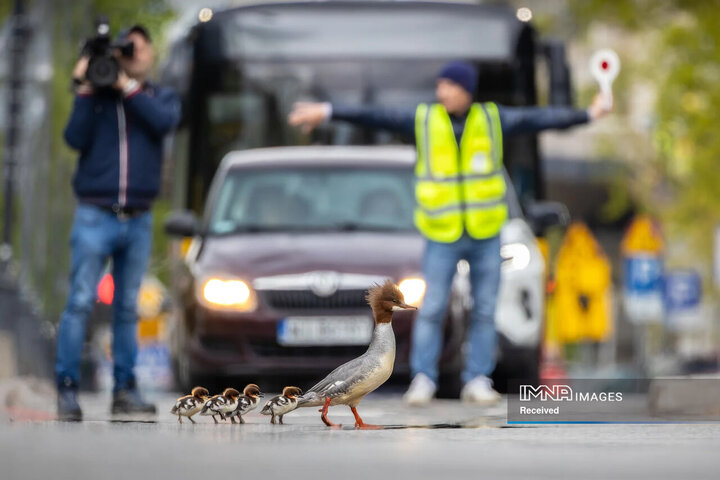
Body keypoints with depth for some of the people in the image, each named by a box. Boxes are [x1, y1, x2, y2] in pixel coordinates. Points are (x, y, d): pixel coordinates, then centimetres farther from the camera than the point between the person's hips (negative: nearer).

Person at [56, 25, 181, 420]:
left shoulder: (160, 97, 12)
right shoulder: (95, 96, 8)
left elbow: (164, 121, -11)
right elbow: (75, 138, -6)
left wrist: (127, 85, -11)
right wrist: (85, 90, -10)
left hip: (138, 220, 2)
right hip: (95, 216, -2)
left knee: (127, 308, 5)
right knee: (81, 302, -9)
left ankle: (124, 390, 10)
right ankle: (67, 388, -8)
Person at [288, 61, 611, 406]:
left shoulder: (492, 119, 1)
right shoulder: (423, 120, -2)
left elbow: (539, 118, 3)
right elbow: (374, 117, -3)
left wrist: (587, 115, 4)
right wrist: (328, 112, -7)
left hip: (486, 234, 1)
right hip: (442, 235, -1)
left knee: (484, 310, 3)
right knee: (432, 309, -5)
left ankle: (477, 381, 10)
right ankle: (422, 380, 3)